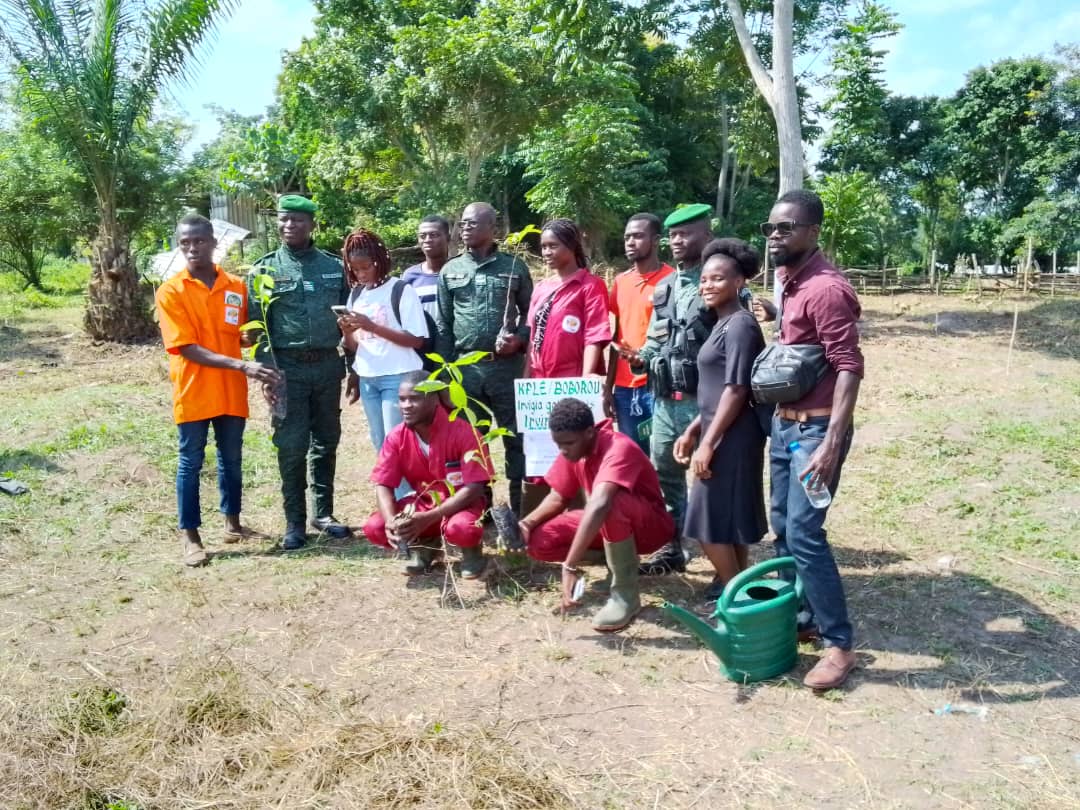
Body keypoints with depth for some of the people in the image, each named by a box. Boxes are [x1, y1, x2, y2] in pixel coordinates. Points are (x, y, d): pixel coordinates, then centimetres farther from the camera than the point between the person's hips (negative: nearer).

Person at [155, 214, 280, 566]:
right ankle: (191, 536, 13)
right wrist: (241, 365, -23)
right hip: (193, 391, -3)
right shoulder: (171, 291, -7)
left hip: (231, 391, 3)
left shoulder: (236, 287, 4)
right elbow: (188, 348, -15)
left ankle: (232, 520, 30)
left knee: (232, 459, 14)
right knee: (190, 463, 5)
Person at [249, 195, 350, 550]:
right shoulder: (265, 269, 1)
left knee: (326, 443, 10)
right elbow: (256, 325, -3)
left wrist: (354, 364, 8)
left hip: (328, 365, 3)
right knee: (291, 447, 1)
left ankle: (324, 513, 22)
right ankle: (295, 522, 12)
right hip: (288, 367, -2)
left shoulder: (334, 266, 8)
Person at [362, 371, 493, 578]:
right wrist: (391, 520, -30)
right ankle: (423, 544, 11)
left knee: (461, 529, -39)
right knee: (374, 528, -19)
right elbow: (383, 485, -7)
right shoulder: (396, 437, -9)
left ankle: (472, 550, 0)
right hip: (423, 503, 5)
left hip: (461, 504, -4)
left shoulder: (463, 432, -23)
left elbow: (474, 488, -25)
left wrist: (427, 519, -33)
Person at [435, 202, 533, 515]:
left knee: (515, 437, 3)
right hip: (465, 367, 2)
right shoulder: (450, 271, 10)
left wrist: (519, 339, -11)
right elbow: (443, 325, 9)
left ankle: (521, 508, 13)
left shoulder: (514, 267, 5)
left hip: (506, 365, -2)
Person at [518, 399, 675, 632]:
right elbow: (558, 497, 3)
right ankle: (617, 556, 5)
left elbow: (599, 505, -46)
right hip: (610, 525, 7)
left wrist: (570, 567, -51)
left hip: (649, 525, -7)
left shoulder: (619, 448, -32)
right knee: (539, 541, -12)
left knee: (611, 504, -41)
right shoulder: (573, 449, -8)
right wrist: (528, 522, -17)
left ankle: (626, 594, -22)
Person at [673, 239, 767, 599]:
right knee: (730, 516, 15)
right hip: (724, 435, 9)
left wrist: (707, 444, -20)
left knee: (713, 520, -2)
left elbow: (736, 391, -21)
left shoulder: (740, 325, -15)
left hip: (731, 439, -9)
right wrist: (692, 431, 16)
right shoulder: (723, 324, 13)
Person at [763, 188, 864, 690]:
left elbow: (849, 368, -23)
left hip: (815, 428, -9)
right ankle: (802, 617, 28)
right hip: (784, 423, 9)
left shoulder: (826, 289, -17)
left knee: (804, 533, -9)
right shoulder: (789, 282, 11)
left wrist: (832, 443, -29)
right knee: (782, 527, 14)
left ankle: (839, 644, 4)